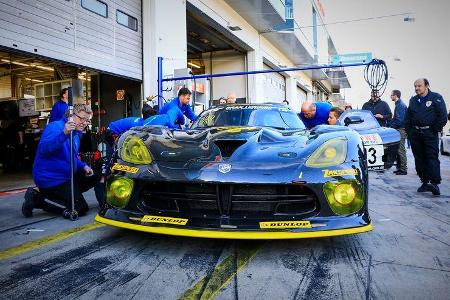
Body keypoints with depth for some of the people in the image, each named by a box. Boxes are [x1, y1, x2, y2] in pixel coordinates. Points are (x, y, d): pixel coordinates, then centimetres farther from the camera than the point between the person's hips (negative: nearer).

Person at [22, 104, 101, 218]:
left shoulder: (76, 134, 14)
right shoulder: (56, 127, -14)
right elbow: (43, 149, -31)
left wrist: (83, 166, 5)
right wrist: (64, 134, -42)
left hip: (66, 176, 10)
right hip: (51, 178, -9)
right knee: (80, 209, -15)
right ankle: (38, 199, -4)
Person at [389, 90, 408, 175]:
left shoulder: (400, 105, -15)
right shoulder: (398, 104, 17)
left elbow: (399, 120, -21)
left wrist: (391, 126, -11)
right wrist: (390, 124, 11)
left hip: (401, 130, -10)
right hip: (399, 130, 10)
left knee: (401, 150, -7)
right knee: (398, 150, 13)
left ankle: (403, 169, -2)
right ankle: (399, 168, 19)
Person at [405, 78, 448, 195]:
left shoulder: (436, 98, 0)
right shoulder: (413, 100, 15)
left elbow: (443, 116, -4)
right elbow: (407, 117, 19)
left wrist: (436, 130, -8)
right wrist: (409, 131, 9)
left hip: (430, 133, -5)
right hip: (415, 134, 5)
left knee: (432, 158, -11)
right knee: (419, 159, 6)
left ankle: (435, 183, -13)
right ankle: (425, 182, 14)